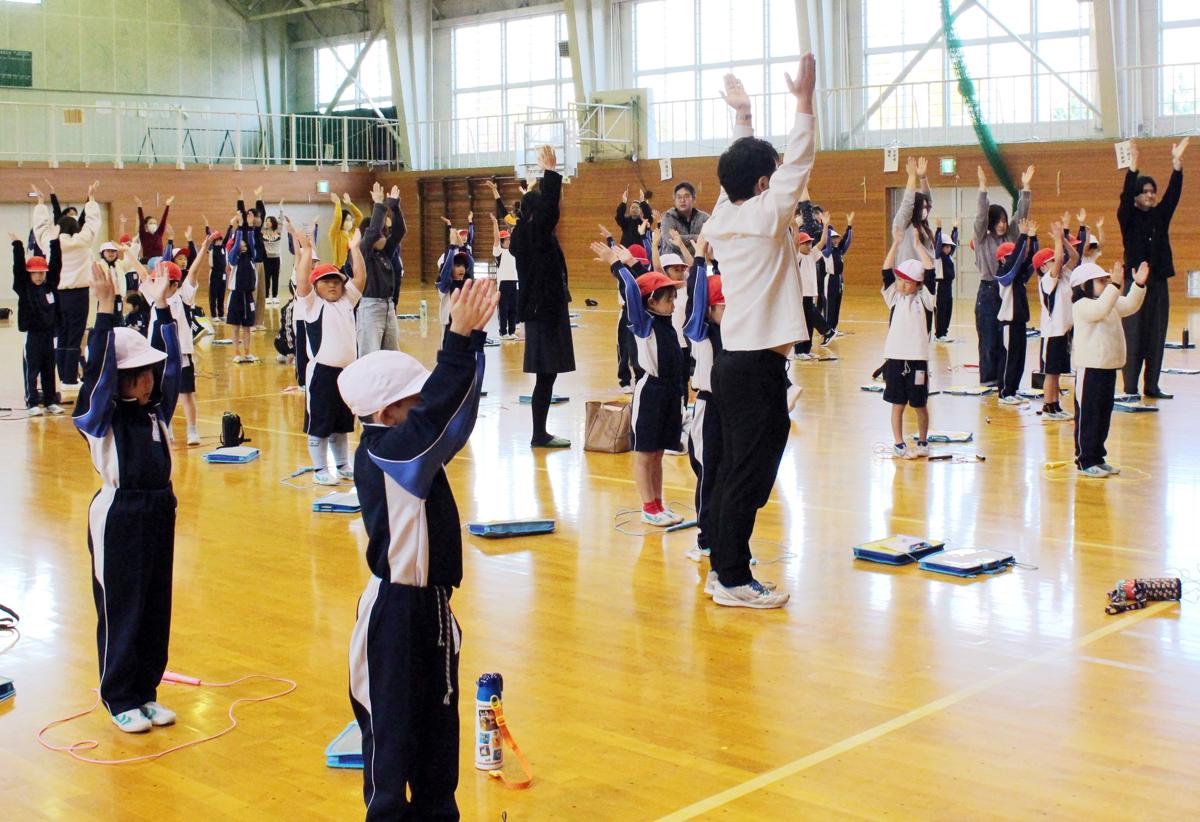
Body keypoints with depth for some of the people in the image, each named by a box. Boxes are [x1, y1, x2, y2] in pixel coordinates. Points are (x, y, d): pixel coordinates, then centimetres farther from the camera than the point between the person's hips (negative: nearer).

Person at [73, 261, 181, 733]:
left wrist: (161, 307, -6)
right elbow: (96, 368, -21)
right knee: (120, 611, 4)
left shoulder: (158, 411, 6)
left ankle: (146, 691, 25)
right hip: (119, 519, -6)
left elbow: (173, 362, 0)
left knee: (156, 608, 12)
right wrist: (104, 309, -28)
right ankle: (120, 700, 16)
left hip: (159, 515, 6)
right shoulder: (100, 418, -8)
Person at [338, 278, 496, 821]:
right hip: (395, 607, -9)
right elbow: (437, 409, -31)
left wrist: (472, 336, -8)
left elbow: (454, 405, 2)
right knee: (391, 723, 4)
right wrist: (460, 337, -34)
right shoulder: (381, 452, -19)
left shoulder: (416, 447, 6)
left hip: (431, 599, 9)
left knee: (439, 715, 18)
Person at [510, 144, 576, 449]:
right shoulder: (535, 233, -16)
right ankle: (539, 435, -1)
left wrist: (547, 173, 24)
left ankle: (540, 432, 16)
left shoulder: (525, 233, 11)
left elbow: (544, 207, 27)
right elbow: (549, 210, -30)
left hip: (540, 309, 10)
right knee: (546, 374, -5)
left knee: (547, 373, 12)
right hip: (545, 310, -10)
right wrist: (550, 172, -27)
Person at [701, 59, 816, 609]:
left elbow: (743, 166, 22)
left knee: (734, 469, 14)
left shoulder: (723, 216, 8)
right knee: (751, 474, -4)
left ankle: (723, 560, 21)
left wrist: (742, 117, 30)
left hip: (732, 359, 9)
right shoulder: (766, 216, -12)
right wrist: (804, 100, -9)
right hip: (760, 364, -9)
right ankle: (733, 580, 0)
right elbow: (799, 162, -12)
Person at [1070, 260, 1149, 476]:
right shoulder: (1082, 305, -13)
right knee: (1087, 416, -3)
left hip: (1109, 367, 9)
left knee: (1104, 415, 13)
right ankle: (1085, 461, 1)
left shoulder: (1112, 303, 14)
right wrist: (1115, 286, -35)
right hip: (1090, 367, -9)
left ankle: (1097, 458, 22)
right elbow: (1100, 309, -31)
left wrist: (1139, 285, -3)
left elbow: (1130, 305, 11)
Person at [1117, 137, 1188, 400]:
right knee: (1133, 336, -5)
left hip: (1159, 283, 5)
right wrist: (1133, 166, -29)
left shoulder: (1161, 215, 11)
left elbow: (1173, 193, 1)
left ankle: (1152, 386, 12)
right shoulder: (1129, 217, -2)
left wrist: (1177, 163, -10)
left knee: (1157, 336, 6)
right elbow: (1125, 196, -17)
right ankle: (1130, 389, -3)